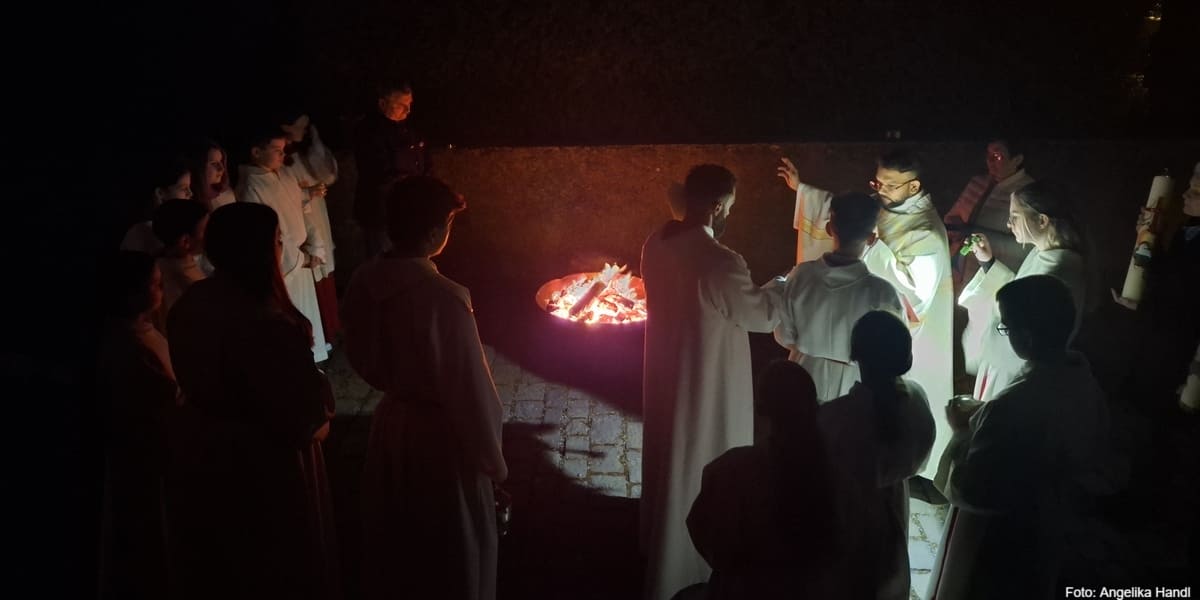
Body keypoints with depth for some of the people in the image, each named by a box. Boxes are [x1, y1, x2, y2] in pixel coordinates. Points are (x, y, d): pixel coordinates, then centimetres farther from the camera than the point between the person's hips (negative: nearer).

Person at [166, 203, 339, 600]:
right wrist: (317, 422, 1)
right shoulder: (265, 324, -31)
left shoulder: (191, 305, -5)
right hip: (262, 462, -8)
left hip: (202, 448, 8)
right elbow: (301, 411, -24)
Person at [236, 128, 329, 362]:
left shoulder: (286, 176, 5)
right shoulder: (250, 187, -18)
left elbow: (304, 212, 9)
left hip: (302, 261, 8)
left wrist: (314, 249, -3)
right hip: (280, 268, -8)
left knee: (308, 321, 19)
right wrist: (301, 258, -11)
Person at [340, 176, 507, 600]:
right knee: (453, 551, 16)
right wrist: (491, 460, -10)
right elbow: (470, 390, -22)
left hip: (390, 425, 7)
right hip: (439, 436, -6)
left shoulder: (363, 282, -9)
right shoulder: (444, 298, -30)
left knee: (393, 542, 26)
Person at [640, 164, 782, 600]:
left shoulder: (657, 243, -6)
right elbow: (763, 314, -16)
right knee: (699, 469, 12)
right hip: (704, 381, -8)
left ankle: (660, 543, 49)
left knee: (669, 459, 27)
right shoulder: (720, 263, -31)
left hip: (666, 370, 8)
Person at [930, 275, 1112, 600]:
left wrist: (962, 431, -11)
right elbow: (1096, 459, 7)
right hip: (1047, 538, 8)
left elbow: (970, 490, -26)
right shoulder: (1085, 383, -10)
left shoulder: (1013, 408, -36)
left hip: (998, 550, -7)